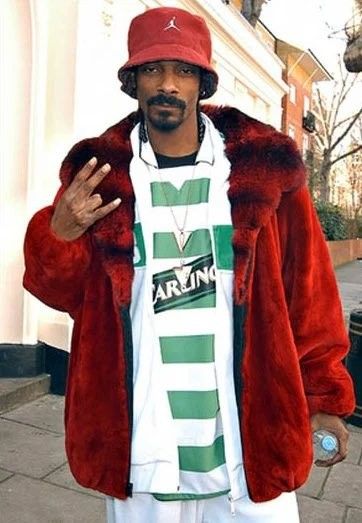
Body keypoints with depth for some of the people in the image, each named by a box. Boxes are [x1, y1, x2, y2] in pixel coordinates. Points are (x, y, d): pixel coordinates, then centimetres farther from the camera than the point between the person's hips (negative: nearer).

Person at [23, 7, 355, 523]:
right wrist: (60, 237, -17)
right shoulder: (99, 173, -2)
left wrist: (324, 394, 2)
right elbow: (64, 292, 3)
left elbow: (308, 289, -1)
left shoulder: (264, 164, -5)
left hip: (254, 437, 0)